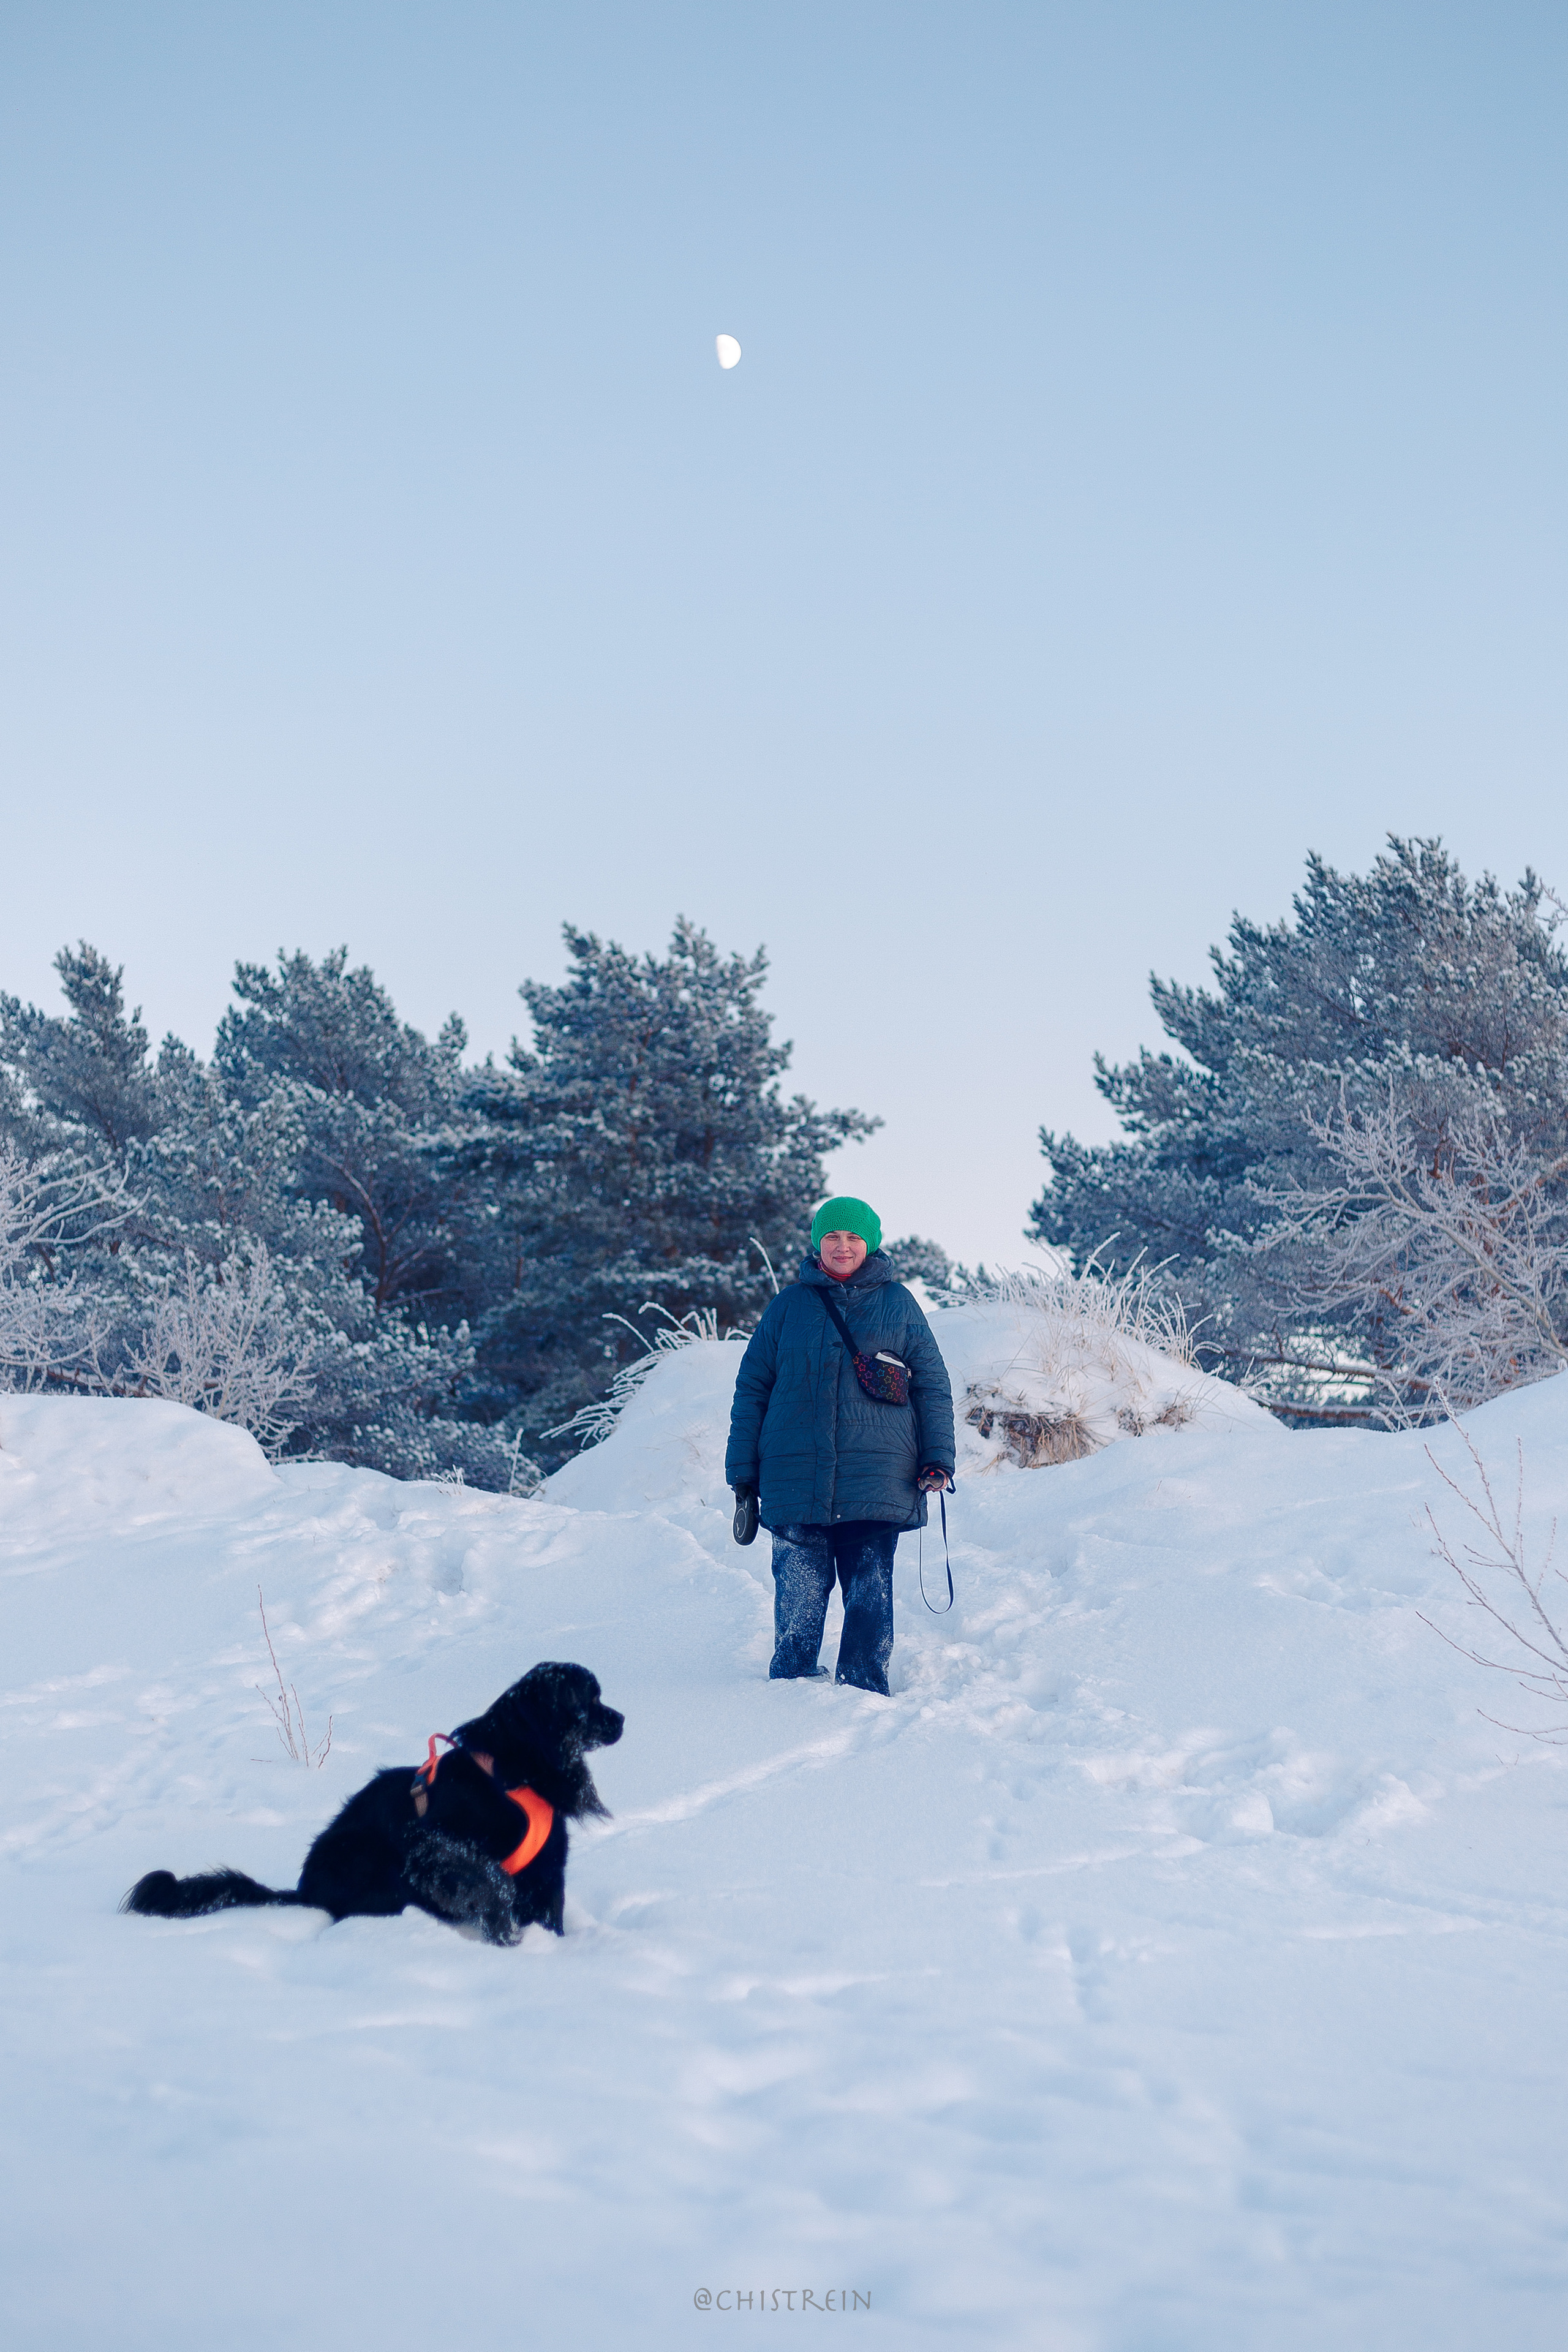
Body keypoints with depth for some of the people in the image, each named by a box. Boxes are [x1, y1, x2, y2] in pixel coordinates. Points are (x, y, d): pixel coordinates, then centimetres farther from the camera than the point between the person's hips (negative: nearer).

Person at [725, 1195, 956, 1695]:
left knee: (870, 1597, 1)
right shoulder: (788, 1307, 10)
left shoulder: (898, 1304, 9)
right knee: (798, 1598, 2)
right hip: (795, 1481, 1)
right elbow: (751, 1388, 11)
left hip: (877, 1485, 0)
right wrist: (742, 1470, 6)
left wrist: (937, 1459, 1)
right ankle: (791, 1688, 15)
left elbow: (933, 1386, 10)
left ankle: (864, 1690, 11)